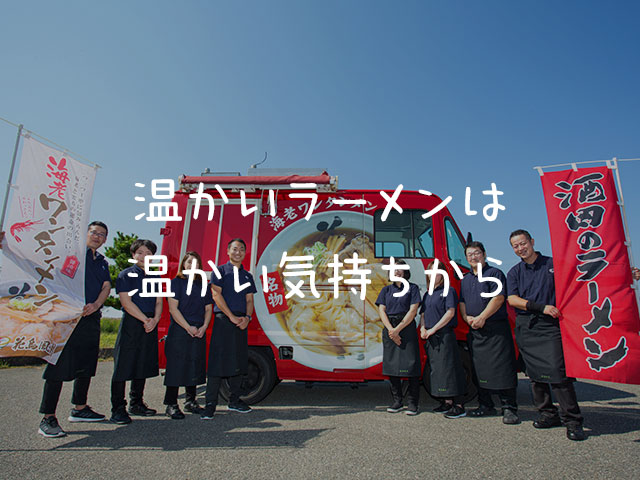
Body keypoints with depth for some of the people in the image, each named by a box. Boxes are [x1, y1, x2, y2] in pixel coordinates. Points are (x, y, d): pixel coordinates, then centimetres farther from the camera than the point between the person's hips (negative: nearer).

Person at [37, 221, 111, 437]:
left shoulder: (102, 261, 18)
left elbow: (106, 286, 8)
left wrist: (96, 304, -9)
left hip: (91, 317, 7)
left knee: (87, 365, 14)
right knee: (59, 365, -7)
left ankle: (79, 408, 27)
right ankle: (48, 418, 1)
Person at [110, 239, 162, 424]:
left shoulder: (155, 277, 14)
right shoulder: (126, 275, -2)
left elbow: (159, 302, 11)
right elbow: (126, 302, -10)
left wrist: (154, 320, -7)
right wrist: (145, 320, -12)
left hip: (150, 326, 5)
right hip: (131, 325, -5)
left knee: (143, 366, 11)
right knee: (123, 367, -3)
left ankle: (136, 404, 23)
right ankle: (118, 409, 5)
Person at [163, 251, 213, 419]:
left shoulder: (203, 285, 14)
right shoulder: (176, 282, 0)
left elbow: (208, 309, 12)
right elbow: (173, 308, -8)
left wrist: (204, 327, -4)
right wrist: (188, 327, -15)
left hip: (199, 333, 5)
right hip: (179, 331, -4)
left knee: (195, 367, 9)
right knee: (176, 366, -3)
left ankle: (190, 402, 22)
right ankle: (171, 405, 8)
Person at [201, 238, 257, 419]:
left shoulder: (247, 276, 17)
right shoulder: (220, 271, 3)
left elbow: (249, 300, 14)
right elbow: (216, 295, -7)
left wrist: (247, 318, -5)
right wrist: (232, 317, -12)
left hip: (241, 322, 5)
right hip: (223, 320, -5)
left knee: (238, 361, 9)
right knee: (218, 361, -5)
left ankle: (234, 401, 21)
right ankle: (210, 404, 3)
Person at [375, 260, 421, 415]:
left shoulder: (412, 288, 4)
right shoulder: (386, 289, 14)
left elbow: (413, 311, -5)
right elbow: (382, 311, 6)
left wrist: (398, 329, -12)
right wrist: (390, 330, -9)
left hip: (407, 328, -3)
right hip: (389, 329, 3)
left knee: (410, 364, -6)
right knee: (391, 365, 4)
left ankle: (412, 403, 6)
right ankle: (397, 401, 15)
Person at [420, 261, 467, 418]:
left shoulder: (448, 291, -4)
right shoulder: (427, 294, 17)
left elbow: (450, 312, -14)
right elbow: (423, 314, 18)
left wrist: (432, 330, -16)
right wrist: (423, 328, -3)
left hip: (444, 335, -7)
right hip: (431, 338, 7)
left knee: (449, 368, -8)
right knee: (436, 369, 9)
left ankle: (459, 406, -1)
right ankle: (447, 402, 20)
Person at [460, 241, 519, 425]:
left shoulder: (494, 273, -3)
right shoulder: (465, 280, 18)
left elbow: (498, 298, -14)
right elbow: (462, 302, 19)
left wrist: (482, 317, -18)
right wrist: (467, 317, -1)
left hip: (496, 329, -7)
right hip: (475, 331, 7)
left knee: (502, 368, -6)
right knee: (479, 369, 10)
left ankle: (509, 408, 4)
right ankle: (486, 405, 21)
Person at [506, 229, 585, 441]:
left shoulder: (553, 264, 7)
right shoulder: (514, 273, 12)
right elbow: (512, 299, 0)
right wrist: (542, 307, -10)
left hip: (551, 325, -3)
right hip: (525, 328, 3)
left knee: (557, 370, -11)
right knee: (535, 373, 7)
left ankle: (572, 420, 0)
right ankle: (548, 414, 19)